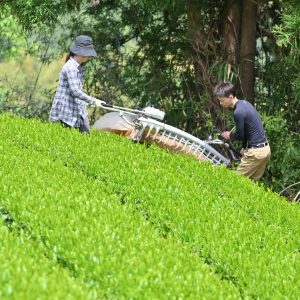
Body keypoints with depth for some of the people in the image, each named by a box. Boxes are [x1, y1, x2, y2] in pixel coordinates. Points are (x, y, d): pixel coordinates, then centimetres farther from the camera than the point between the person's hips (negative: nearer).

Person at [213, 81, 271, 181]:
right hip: (265, 149, 9)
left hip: (256, 152, -9)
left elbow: (240, 135, -12)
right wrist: (245, 147, 20)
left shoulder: (238, 112, -21)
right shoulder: (244, 103, 9)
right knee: (252, 181, 15)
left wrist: (230, 135, 8)